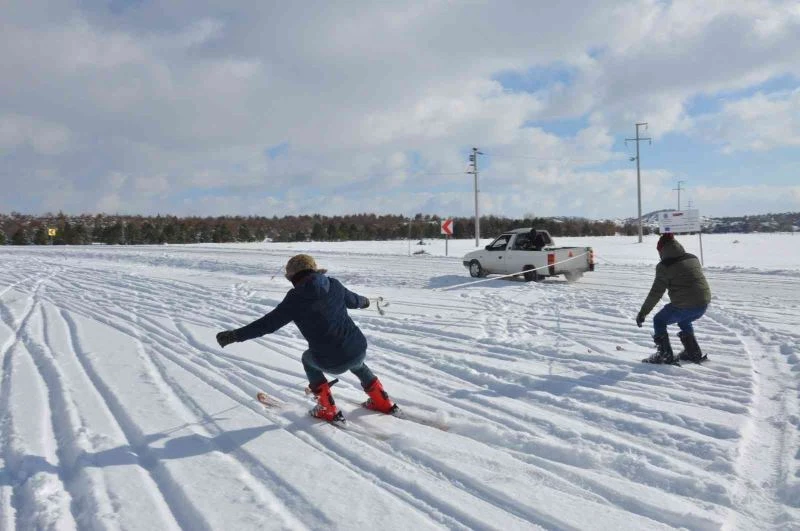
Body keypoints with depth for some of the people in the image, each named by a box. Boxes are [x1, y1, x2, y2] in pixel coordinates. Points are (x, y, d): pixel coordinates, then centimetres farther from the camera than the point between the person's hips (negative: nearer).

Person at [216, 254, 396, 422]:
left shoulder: (296, 299, -8)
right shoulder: (334, 285, 4)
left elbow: (268, 324, -7)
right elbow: (353, 300, 23)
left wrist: (234, 335, 2)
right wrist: (365, 301, 47)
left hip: (331, 363, -4)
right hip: (359, 350, 4)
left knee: (308, 359, 30)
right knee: (357, 364, 39)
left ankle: (327, 409, 27)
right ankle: (382, 401, 42)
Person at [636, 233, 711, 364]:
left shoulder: (665, 266, -9)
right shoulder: (693, 259, 12)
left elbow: (656, 292, -10)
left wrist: (643, 312, -4)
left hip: (684, 306, -7)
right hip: (703, 303, 7)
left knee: (659, 321, 15)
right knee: (684, 321, 34)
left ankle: (665, 355, 12)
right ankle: (694, 353, 35)